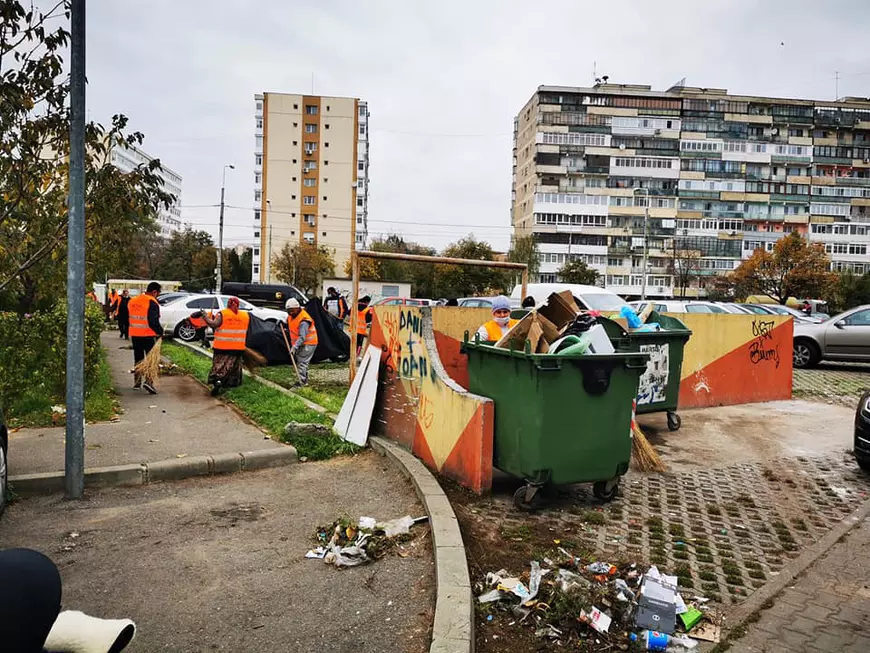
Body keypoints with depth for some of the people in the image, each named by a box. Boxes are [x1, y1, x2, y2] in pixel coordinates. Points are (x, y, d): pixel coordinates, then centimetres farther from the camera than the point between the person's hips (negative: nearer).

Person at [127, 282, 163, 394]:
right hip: (148, 335, -7)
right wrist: (160, 332, -11)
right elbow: (153, 321, -22)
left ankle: (137, 382, 23)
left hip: (135, 335, 7)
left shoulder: (132, 301, 11)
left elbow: (128, 318, 19)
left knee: (138, 358, 18)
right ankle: (148, 381, -15)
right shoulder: (152, 302, -16)